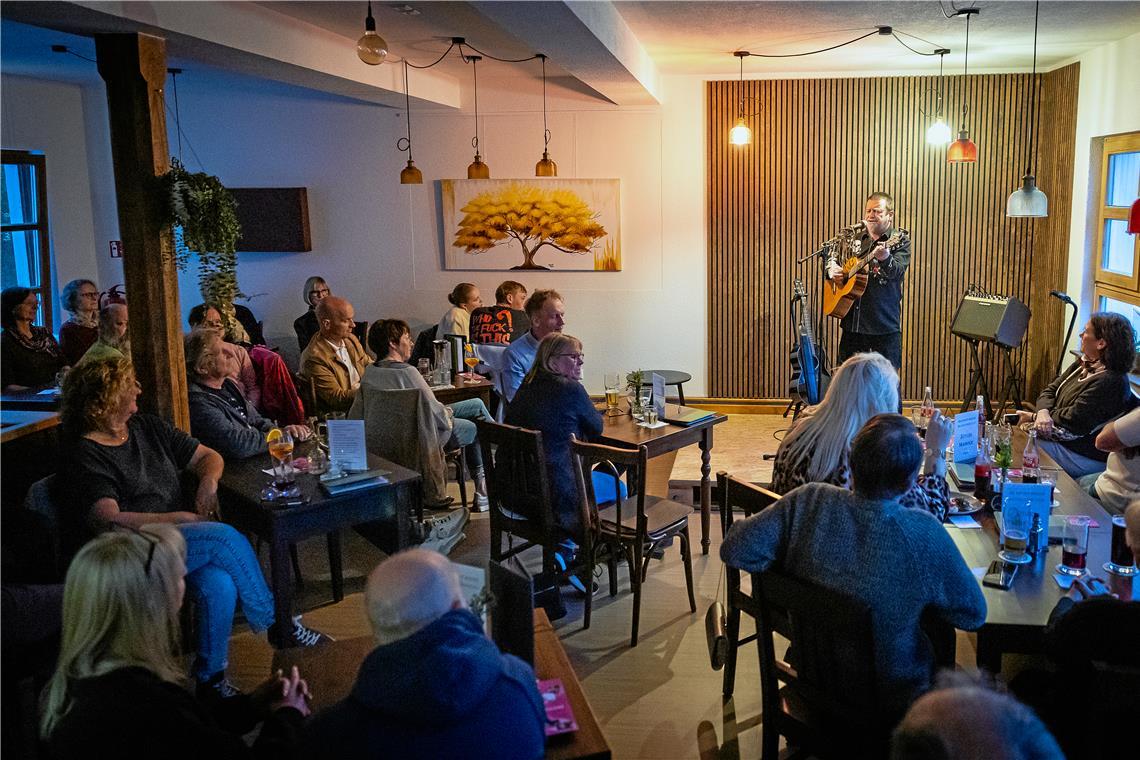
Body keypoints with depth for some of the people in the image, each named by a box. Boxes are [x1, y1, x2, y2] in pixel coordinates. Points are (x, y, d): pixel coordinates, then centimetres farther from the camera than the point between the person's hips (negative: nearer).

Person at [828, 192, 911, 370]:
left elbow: (897, 272, -19)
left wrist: (885, 258, -41)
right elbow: (832, 256, 25)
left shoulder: (900, 240, -3)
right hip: (852, 322, 5)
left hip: (885, 326, -5)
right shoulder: (855, 238, 12)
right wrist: (832, 269, 2)